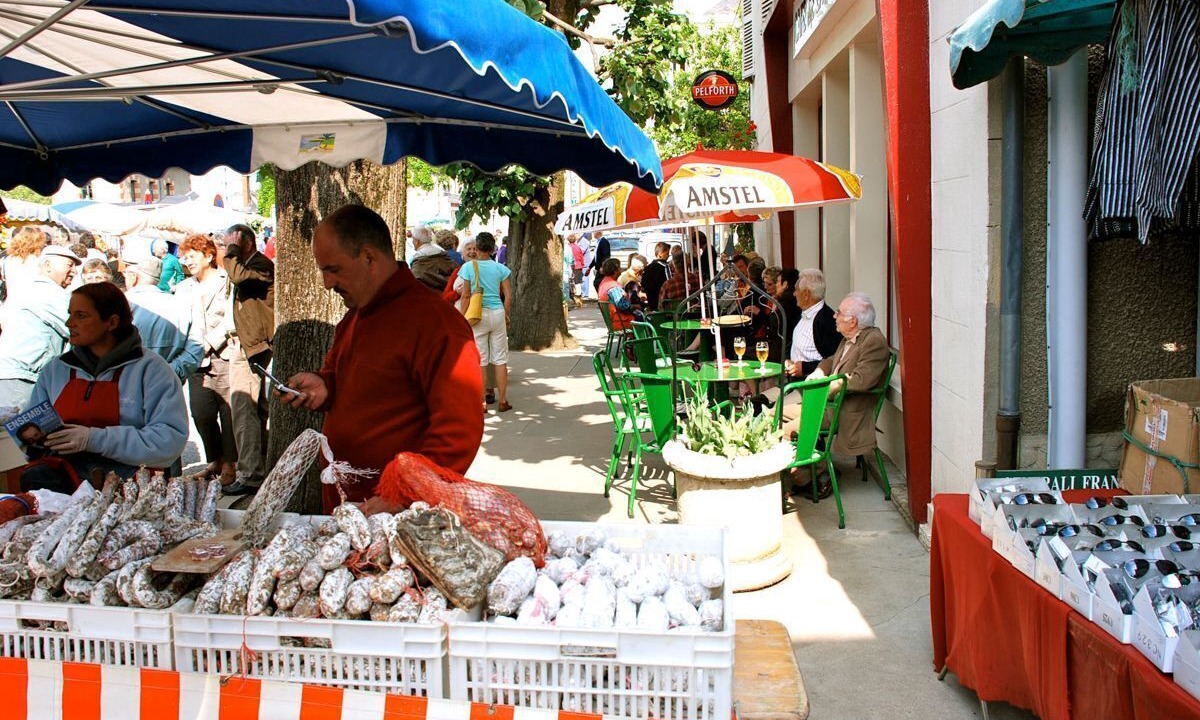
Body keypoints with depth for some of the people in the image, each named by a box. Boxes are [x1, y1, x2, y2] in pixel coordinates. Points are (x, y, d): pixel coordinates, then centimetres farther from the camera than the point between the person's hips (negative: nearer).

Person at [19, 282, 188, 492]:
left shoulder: (150, 369, 0)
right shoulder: (56, 369, 18)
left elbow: (172, 438, -13)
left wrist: (95, 439, -18)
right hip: (61, 478, 5)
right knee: (33, 477, -31)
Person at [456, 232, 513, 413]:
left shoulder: (469, 267, -4)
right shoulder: (500, 268, 3)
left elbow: (465, 296, -6)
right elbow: (508, 296, 4)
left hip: (477, 315, -2)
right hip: (498, 314, 2)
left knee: (480, 361, 3)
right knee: (500, 359, 8)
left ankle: (482, 403, 6)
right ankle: (502, 401, 13)